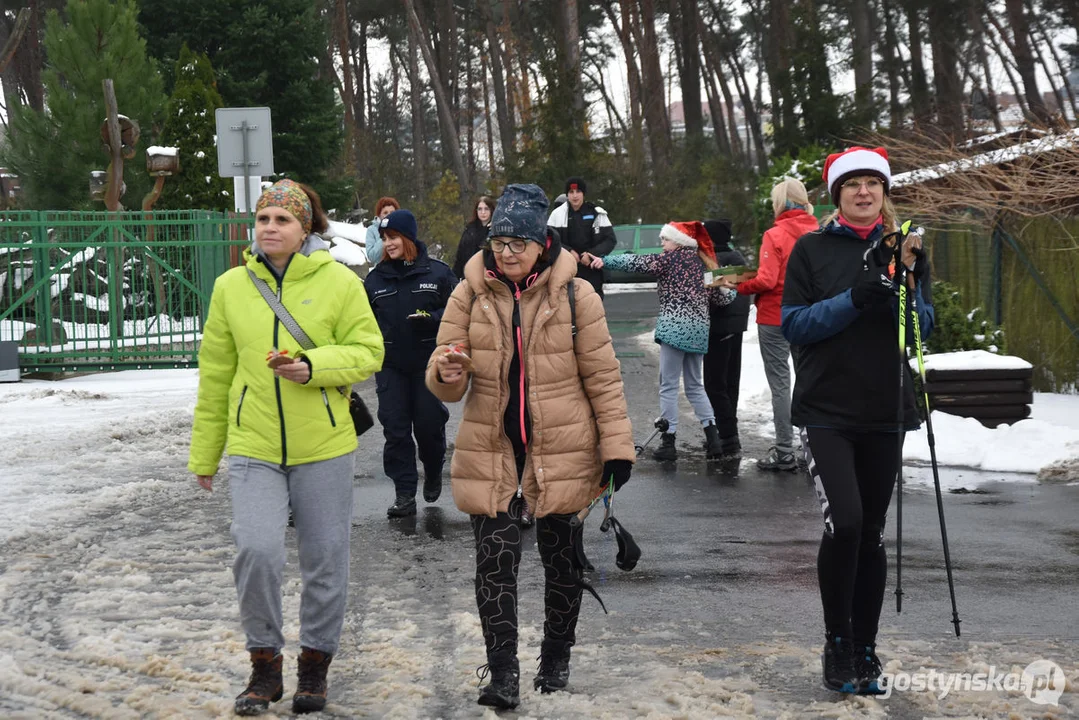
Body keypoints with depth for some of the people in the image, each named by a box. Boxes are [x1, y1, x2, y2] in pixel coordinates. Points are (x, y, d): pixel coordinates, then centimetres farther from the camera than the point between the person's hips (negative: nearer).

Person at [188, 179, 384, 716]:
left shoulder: (339, 282, -3)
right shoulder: (231, 286, 4)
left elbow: (368, 352, -2)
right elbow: (215, 374, 10)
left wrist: (314, 366, -21)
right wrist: (204, 453, 14)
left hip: (323, 446, 0)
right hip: (252, 447, 1)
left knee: (325, 560, 7)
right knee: (256, 550, -15)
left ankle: (315, 665, 27)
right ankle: (264, 666, 5)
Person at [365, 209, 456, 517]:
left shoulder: (438, 273, -2)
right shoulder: (375, 278, 7)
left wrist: (431, 318, -19)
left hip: (428, 364, -2)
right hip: (391, 367, 3)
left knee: (429, 424, 4)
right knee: (395, 429, -1)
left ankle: (433, 474, 33)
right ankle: (404, 493, 3)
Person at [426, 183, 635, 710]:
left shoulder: (574, 294, -5)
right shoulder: (470, 293, 0)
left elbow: (602, 376, -2)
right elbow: (445, 382, 0)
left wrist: (616, 445, -5)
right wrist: (447, 373, -24)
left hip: (562, 454, -1)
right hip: (490, 453, 1)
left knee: (561, 560, 12)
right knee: (495, 562, -7)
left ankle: (556, 660, 31)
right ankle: (502, 674, -1)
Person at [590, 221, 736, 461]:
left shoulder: (674, 257, -1)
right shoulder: (704, 263, 18)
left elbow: (638, 263, -8)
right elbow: (721, 297, 14)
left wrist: (604, 261, -7)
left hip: (676, 328, -7)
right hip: (700, 329, 7)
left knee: (668, 386, -2)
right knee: (695, 386, 16)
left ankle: (668, 441, -3)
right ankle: (712, 437, 8)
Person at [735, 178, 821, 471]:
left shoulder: (775, 235, -13)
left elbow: (766, 280, -18)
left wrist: (739, 286, -4)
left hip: (775, 317, -5)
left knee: (780, 383, 1)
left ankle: (784, 452, 3)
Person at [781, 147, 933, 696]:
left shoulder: (904, 249, 8)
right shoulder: (812, 249, 1)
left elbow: (921, 332, 3)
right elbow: (792, 324, -6)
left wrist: (905, 286, -15)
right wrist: (853, 300, -18)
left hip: (884, 411, 3)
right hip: (825, 410, -3)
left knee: (872, 533, 8)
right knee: (844, 522, -17)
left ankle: (865, 650, 19)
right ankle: (837, 645, -1)